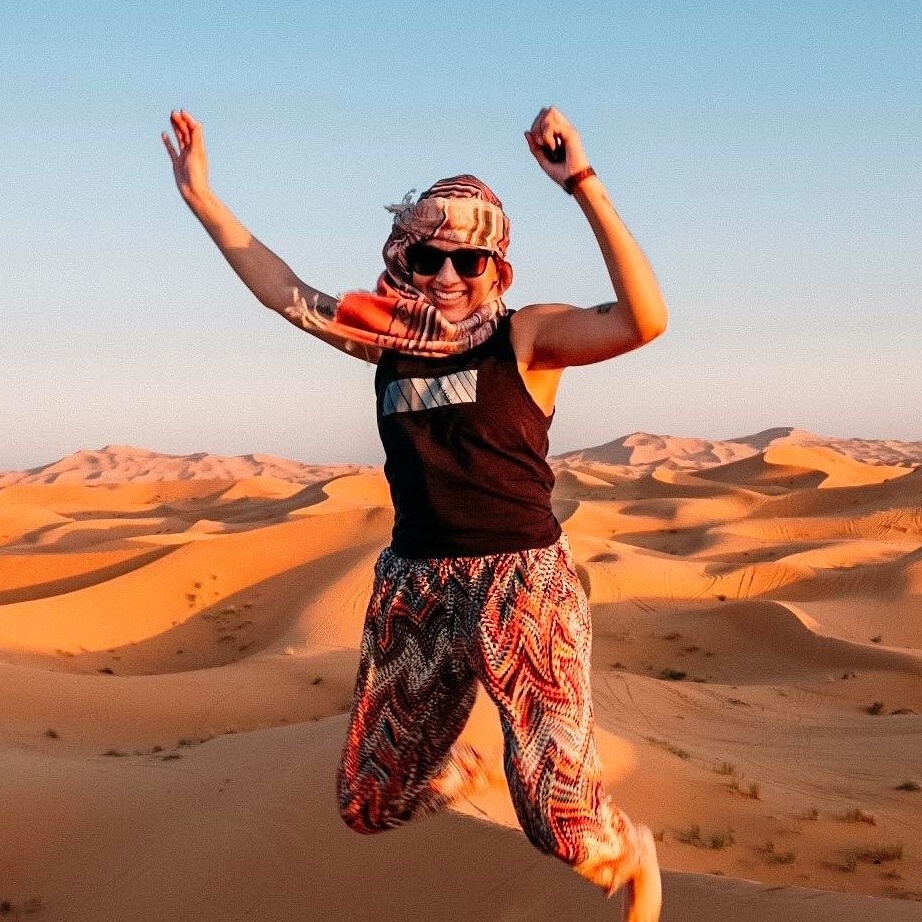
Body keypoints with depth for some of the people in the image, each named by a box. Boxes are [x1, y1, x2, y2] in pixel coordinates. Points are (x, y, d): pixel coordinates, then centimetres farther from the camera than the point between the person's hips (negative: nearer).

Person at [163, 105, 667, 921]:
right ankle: (454, 764, 51)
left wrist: (583, 183, -30)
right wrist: (200, 194, 20)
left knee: (563, 823, -12)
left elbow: (643, 320, -23)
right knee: (370, 801, 17)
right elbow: (287, 292, 20)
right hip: (415, 587, 6)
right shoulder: (390, 334, 8)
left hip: (524, 583, -5)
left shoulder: (527, 336, -6)